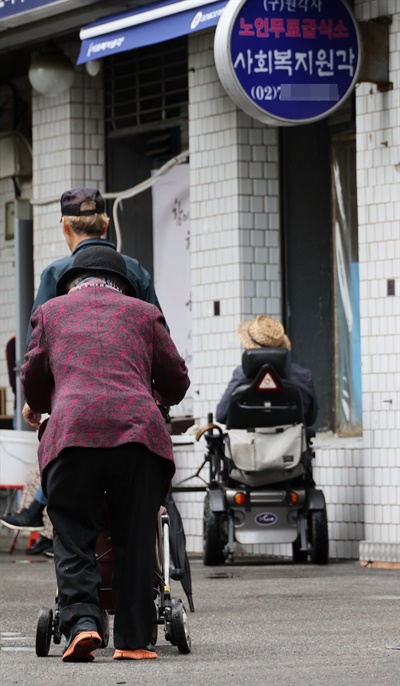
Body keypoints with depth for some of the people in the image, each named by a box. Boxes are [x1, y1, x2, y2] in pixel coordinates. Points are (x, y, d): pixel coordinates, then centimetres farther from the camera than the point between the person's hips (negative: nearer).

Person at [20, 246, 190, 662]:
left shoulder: (51, 311, 22)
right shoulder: (142, 313, 22)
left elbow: (32, 383, 27)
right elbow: (176, 381, 25)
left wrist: (46, 409, 49)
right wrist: (161, 399, 48)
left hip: (71, 432, 0)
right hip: (139, 430, 1)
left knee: (73, 539, 4)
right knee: (135, 542, 7)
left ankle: (80, 621, -15)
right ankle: (133, 639, 4)